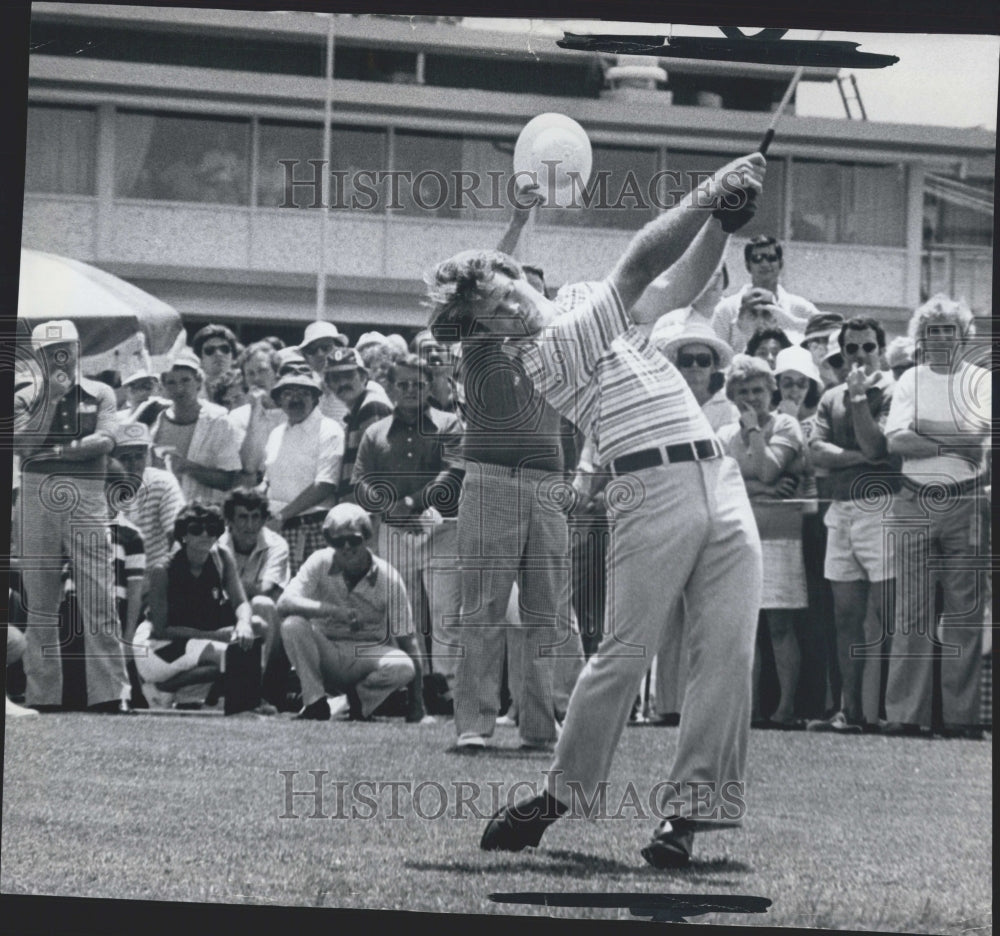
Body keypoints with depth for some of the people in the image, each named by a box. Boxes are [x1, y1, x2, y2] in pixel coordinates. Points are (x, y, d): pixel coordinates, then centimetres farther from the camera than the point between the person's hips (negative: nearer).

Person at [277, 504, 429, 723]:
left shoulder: (389, 579, -12)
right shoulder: (320, 563, -10)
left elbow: (406, 640, -10)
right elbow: (284, 603, -24)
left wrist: (417, 710, -14)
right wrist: (333, 611, -39)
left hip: (369, 654, -1)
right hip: (326, 653, 1)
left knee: (403, 666, -33)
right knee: (293, 624, -29)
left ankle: (360, 703, -2)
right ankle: (315, 703, -14)